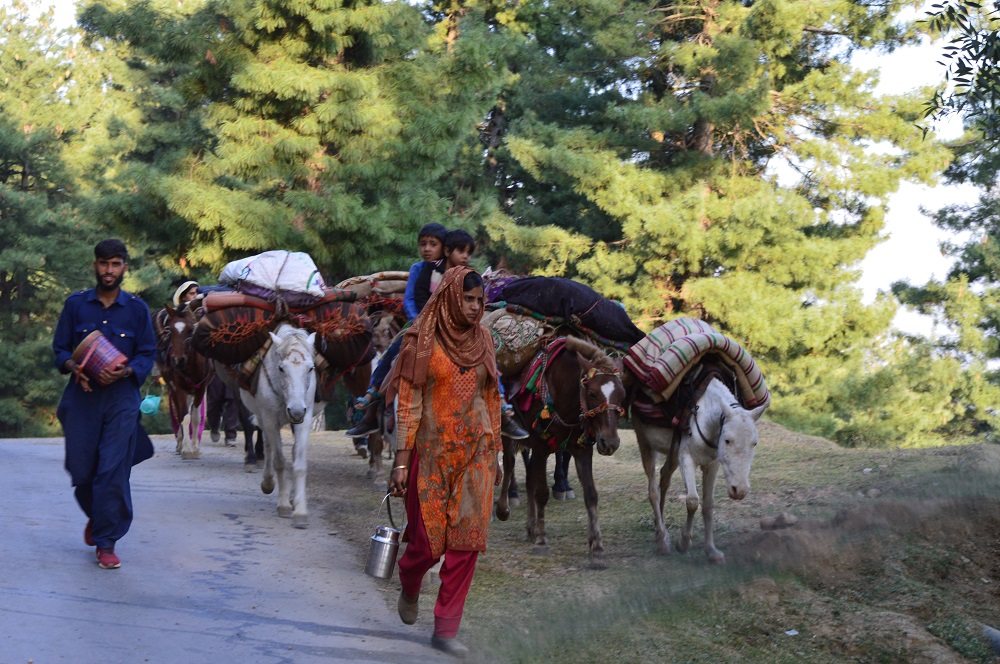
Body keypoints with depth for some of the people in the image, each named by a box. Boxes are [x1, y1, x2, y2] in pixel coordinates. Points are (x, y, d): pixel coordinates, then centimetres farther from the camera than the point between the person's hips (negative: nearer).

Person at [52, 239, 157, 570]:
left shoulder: (137, 309, 6)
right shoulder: (76, 304, 7)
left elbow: (147, 354, 5)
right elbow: (60, 347, 10)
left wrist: (125, 372, -14)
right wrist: (73, 366, -12)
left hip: (121, 397, -1)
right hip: (82, 396, 1)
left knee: (114, 471, -9)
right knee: (81, 470, 3)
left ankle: (106, 543, -4)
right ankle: (95, 516, 35)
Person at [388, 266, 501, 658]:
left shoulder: (483, 341, 7)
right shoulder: (423, 342, -7)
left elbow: (491, 400, 14)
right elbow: (408, 404, -8)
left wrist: (495, 453, 13)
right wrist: (402, 461, -11)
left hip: (475, 454, 4)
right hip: (431, 453, -4)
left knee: (466, 541, -1)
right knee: (428, 542, 0)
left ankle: (446, 629, 6)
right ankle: (409, 586, 35)